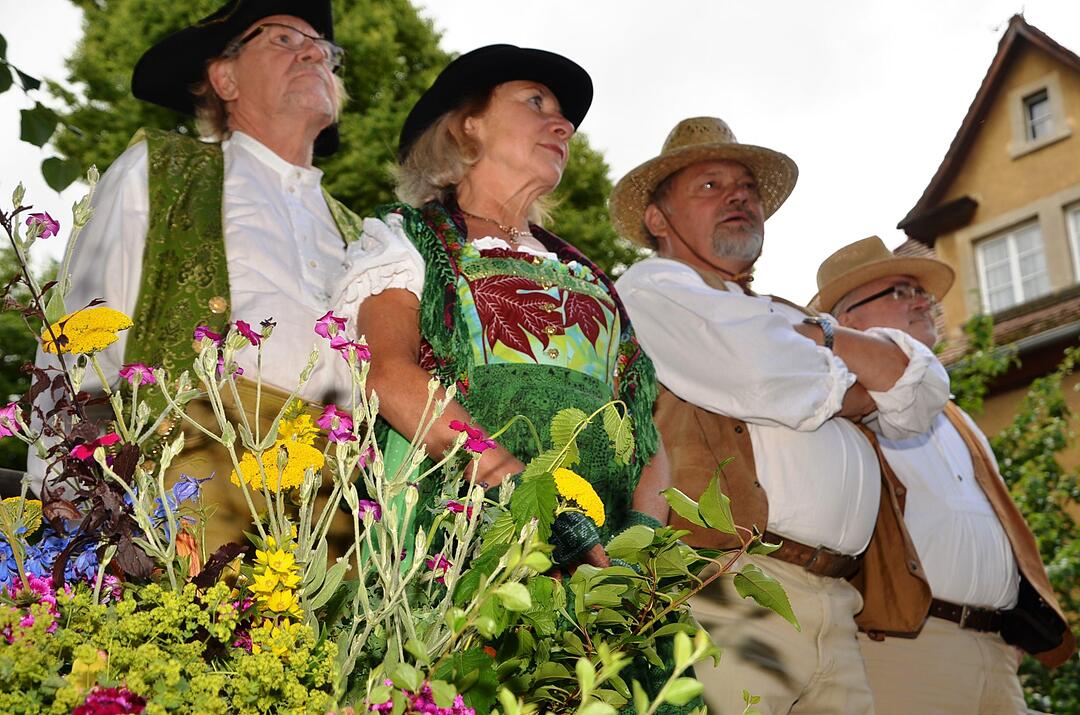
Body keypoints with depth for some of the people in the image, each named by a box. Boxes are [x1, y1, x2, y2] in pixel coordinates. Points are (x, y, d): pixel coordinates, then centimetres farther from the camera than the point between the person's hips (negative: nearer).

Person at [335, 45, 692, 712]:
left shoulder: (586, 275, 27)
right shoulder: (402, 238, 13)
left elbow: (651, 432, 18)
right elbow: (391, 372, -7)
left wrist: (642, 532, -4)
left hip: (603, 553, 4)